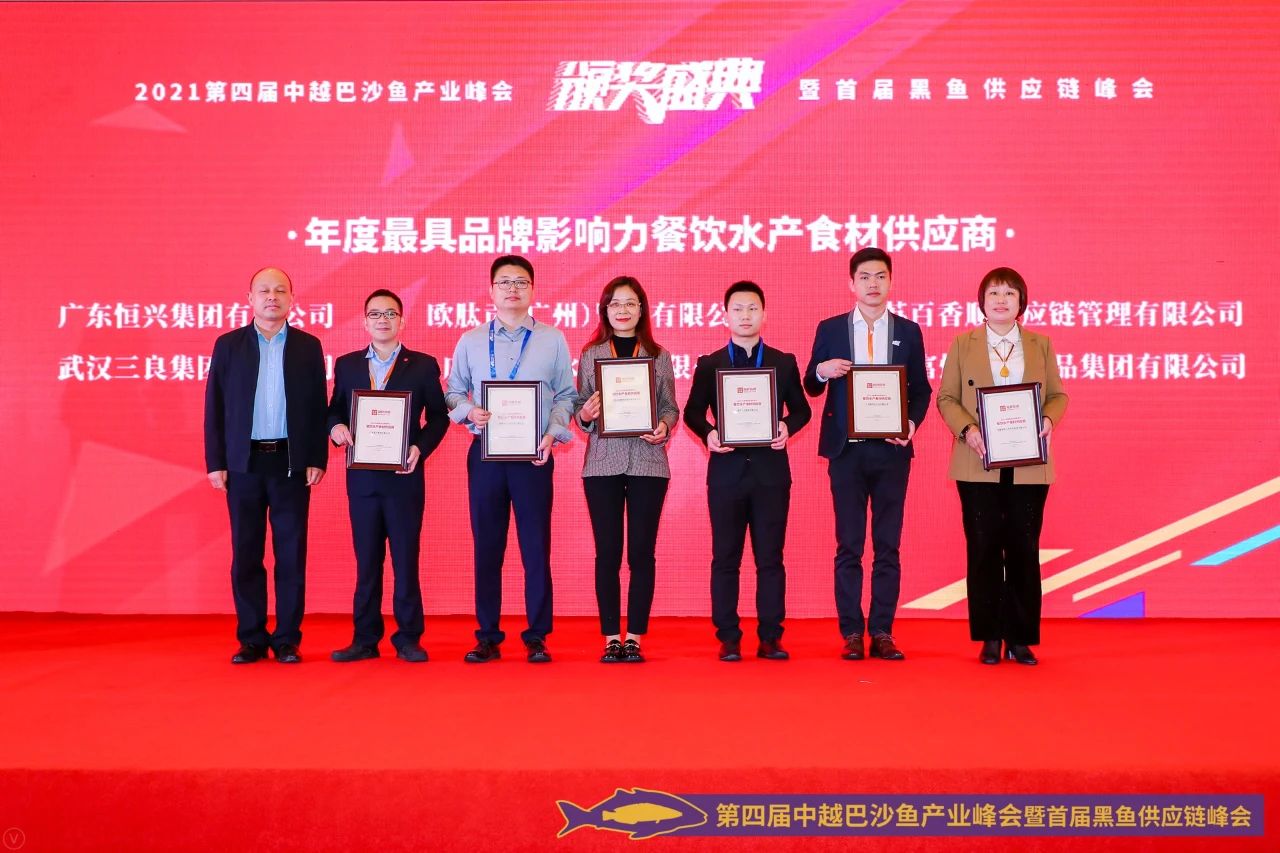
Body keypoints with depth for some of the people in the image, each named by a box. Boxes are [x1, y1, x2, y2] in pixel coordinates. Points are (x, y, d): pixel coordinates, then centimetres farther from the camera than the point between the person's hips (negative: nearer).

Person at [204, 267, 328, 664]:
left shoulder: (308, 346, 6)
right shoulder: (228, 345, 6)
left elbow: (318, 407, 5)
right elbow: (214, 407, 4)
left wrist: (317, 460, -2)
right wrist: (215, 463, -2)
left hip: (291, 463, 0)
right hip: (243, 463, 1)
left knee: (291, 554, 2)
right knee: (246, 554, 4)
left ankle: (287, 639, 10)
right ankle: (251, 639, 13)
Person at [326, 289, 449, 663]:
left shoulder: (423, 365, 3)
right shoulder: (346, 365, 10)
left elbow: (438, 415, 3)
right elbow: (335, 409, 11)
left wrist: (420, 448, -12)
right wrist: (336, 427, -11)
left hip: (404, 476, -2)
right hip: (361, 476, 2)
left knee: (406, 559, 2)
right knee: (366, 560, 7)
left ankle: (408, 638, 11)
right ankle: (365, 639, 14)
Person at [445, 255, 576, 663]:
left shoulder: (553, 340, 7)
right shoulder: (470, 341, 10)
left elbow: (566, 395, 6)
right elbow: (454, 393, 10)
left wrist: (553, 432, -9)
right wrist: (469, 412, -10)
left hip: (534, 455, -1)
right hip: (485, 453, 1)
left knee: (536, 545, 0)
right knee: (486, 545, 5)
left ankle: (537, 637, 9)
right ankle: (488, 636, 13)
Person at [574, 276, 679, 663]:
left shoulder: (659, 356, 9)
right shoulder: (591, 355, 9)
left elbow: (670, 406, 8)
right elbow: (579, 408, 9)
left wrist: (664, 426, -12)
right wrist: (585, 414, -13)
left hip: (648, 462, 0)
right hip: (603, 463, 0)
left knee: (642, 552, 1)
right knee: (607, 552, 2)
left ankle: (635, 637, 8)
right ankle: (611, 637, 9)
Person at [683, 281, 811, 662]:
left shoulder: (784, 363, 9)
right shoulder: (709, 365, 7)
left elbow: (801, 409, 11)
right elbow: (692, 412, 7)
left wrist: (788, 427, -10)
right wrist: (707, 433, -12)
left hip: (771, 471, 0)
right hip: (727, 471, 0)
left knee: (770, 557, 3)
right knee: (725, 558, 3)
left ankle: (770, 637, 10)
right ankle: (728, 638, 10)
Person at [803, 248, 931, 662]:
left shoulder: (908, 331, 8)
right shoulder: (830, 329, 6)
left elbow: (921, 388, 10)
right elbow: (811, 388, 9)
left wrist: (912, 422, -9)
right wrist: (821, 370, -13)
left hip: (891, 449, 1)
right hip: (846, 448, -1)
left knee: (888, 545, 4)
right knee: (849, 545, 2)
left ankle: (882, 632, 10)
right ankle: (851, 633, 8)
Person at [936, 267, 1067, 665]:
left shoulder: (1040, 345, 10)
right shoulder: (963, 343, 6)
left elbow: (1058, 394, 11)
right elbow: (946, 397, 3)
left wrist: (1049, 420, -10)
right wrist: (967, 429, -14)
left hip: (1029, 465, 1)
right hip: (979, 465, -1)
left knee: (1024, 549, 3)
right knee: (983, 549, 1)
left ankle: (1021, 639, 12)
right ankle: (989, 638, 11)